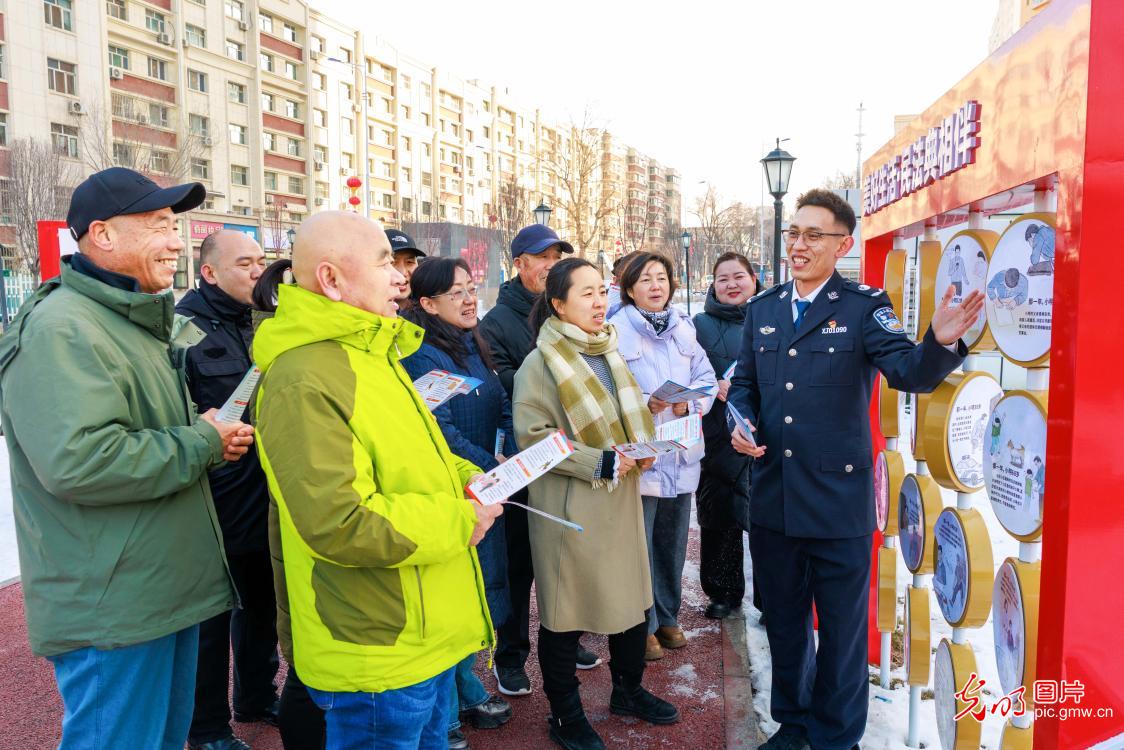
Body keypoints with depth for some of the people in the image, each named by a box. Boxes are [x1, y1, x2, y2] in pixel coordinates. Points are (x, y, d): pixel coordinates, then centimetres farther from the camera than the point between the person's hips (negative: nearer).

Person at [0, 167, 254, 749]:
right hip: (113, 612, -10)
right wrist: (201, 442, -19)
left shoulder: (136, 321, 15)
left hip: (167, 588, 10)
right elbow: (77, 461, -31)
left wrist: (211, 437, 4)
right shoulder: (60, 329, -19)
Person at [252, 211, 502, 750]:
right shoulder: (302, 379, -23)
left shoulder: (372, 353, 11)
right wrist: (458, 522, -19)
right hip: (378, 652, -9)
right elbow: (338, 522, -30)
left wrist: (464, 477, 3)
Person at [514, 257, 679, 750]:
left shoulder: (609, 353, 12)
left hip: (622, 497, 7)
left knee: (633, 595, 15)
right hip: (570, 506, -7)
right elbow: (533, 435, -17)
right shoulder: (540, 363, -11)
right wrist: (598, 463, -20)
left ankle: (628, 689, 38)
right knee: (564, 613, 5)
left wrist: (641, 448, 1)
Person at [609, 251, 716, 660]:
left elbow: (707, 379, 9)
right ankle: (643, 626, 19)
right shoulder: (616, 331, -9)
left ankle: (667, 616, 34)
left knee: (673, 542, 17)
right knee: (640, 545, 1)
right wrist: (646, 404, -23)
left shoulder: (684, 328, 9)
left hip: (681, 455, 6)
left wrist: (691, 403, -10)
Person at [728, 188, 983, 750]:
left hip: (838, 502, -4)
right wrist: (741, 424, -7)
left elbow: (910, 372, -20)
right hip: (772, 499, 4)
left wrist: (940, 342, -41)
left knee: (842, 629, 11)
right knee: (783, 622, 20)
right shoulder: (762, 309, 7)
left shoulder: (864, 305, -6)